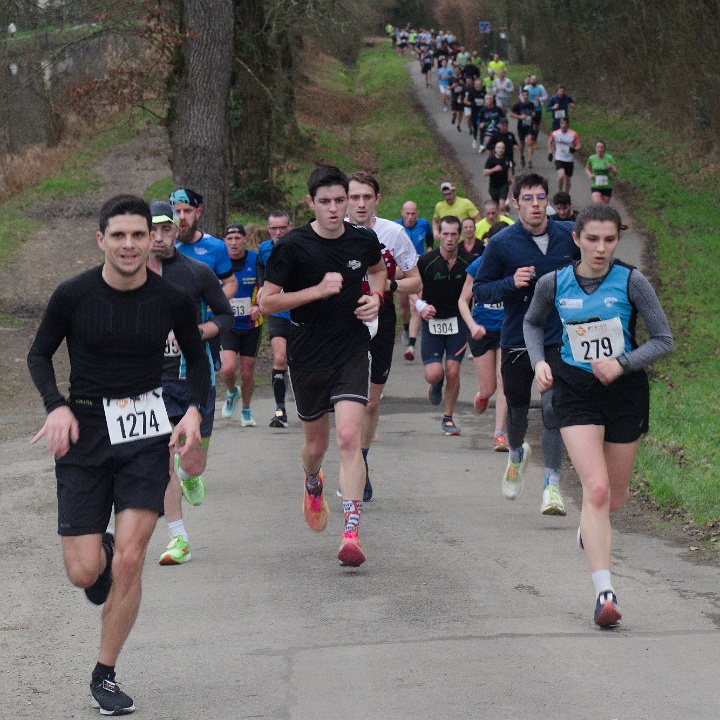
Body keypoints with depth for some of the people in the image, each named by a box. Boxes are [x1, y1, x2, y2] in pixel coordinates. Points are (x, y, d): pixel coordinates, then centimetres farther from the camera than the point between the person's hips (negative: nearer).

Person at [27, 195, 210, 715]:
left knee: (129, 561, -11)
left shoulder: (172, 300, -4)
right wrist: (57, 406, -10)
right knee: (84, 572, -4)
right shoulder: (73, 296, -7)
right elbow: (39, 354, 7)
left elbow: (197, 358, 13)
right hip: (84, 432, 0)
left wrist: (196, 409, -5)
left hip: (147, 434, 0)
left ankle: (105, 676, 6)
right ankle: (101, 549, 36)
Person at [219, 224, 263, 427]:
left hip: (251, 324, 0)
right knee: (228, 368, -18)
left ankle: (246, 410, 30)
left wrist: (259, 307, -21)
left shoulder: (256, 260, -7)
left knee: (247, 372, 6)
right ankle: (232, 392, 17)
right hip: (227, 324, 0)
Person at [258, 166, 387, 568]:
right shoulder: (293, 246, -10)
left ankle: (352, 534, -19)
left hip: (353, 350, 0)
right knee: (316, 444, 13)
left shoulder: (364, 240, 0)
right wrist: (318, 290, -19)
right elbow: (267, 302, -10)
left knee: (349, 436, -17)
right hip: (308, 352, 0)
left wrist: (376, 297, 3)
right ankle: (314, 485, 51)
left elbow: (378, 269, 25)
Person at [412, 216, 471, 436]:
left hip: (457, 323, 1)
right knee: (433, 374, -11)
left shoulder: (467, 263, -3)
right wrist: (421, 306, -17)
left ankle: (448, 418, 12)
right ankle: (436, 385, 28)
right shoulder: (426, 261, -8)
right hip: (432, 322, -1)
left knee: (453, 372, -6)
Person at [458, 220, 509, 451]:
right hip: (482, 331, 0)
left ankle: (499, 434, -6)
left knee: (503, 382, -12)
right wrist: (472, 325, -16)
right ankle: (481, 397, 42)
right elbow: (463, 300, -1)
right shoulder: (479, 265, -7)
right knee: (488, 388, 4)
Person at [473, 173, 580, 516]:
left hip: (558, 339, -1)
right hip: (516, 341, 1)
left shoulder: (568, 236, 0)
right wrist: (511, 283, -17)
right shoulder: (501, 243, -4)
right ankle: (517, 454, 47)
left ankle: (552, 485, -11)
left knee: (553, 408, -16)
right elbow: (479, 289, -1)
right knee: (517, 412, 13)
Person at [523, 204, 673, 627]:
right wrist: (540, 361, 1)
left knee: (615, 497, 13)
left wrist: (622, 363, -19)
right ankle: (604, 592, -22)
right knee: (596, 488, -18)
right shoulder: (554, 284, -4)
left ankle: (591, 528, 51)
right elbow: (533, 322, 17)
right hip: (576, 390, -1)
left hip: (626, 391, 1)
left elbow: (664, 339, -6)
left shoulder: (631, 281, -10)